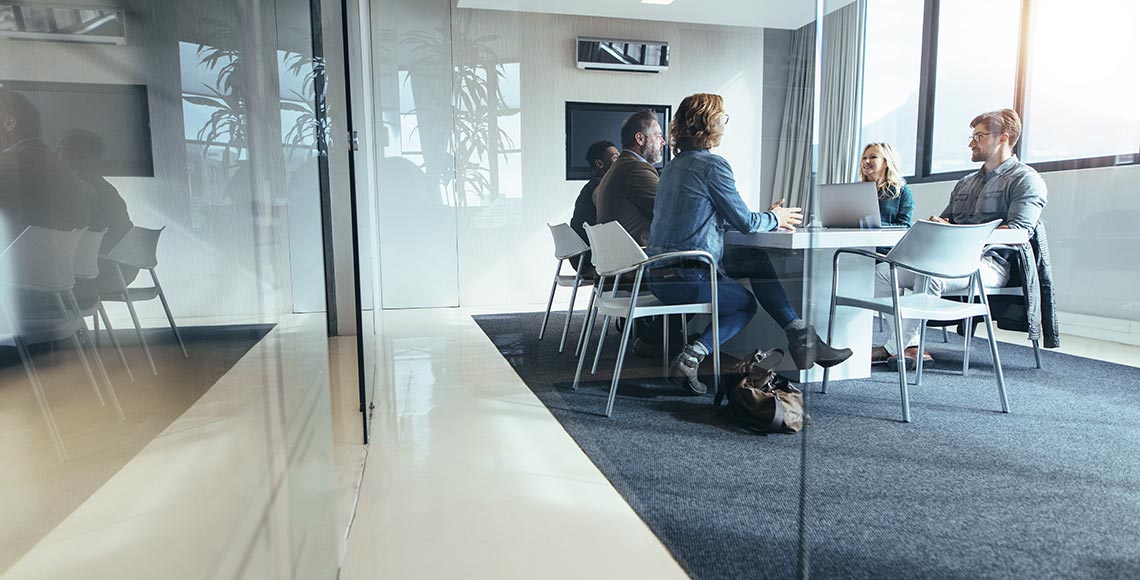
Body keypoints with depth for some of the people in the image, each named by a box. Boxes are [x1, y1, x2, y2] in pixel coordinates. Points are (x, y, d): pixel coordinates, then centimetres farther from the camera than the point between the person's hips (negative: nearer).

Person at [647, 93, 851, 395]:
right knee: (747, 304, 19)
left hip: (658, 276, 8)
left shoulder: (675, 164, 16)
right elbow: (745, 222, -8)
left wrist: (767, 216, 23)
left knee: (758, 261, 19)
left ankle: (800, 336, 16)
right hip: (687, 276, -8)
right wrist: (774, 219, 13)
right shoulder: (712, 164, -12)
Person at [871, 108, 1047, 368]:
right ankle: (911, 345, -18)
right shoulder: (966, 183, 27)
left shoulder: (1025, 180, 2)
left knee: (930, 275, -37)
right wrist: (936, 225, -2)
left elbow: (1018, 233, -13)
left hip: (990, 262, -8)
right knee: (883, 272, -13)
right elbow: (945, 220, 25)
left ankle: (894, 348, -28)